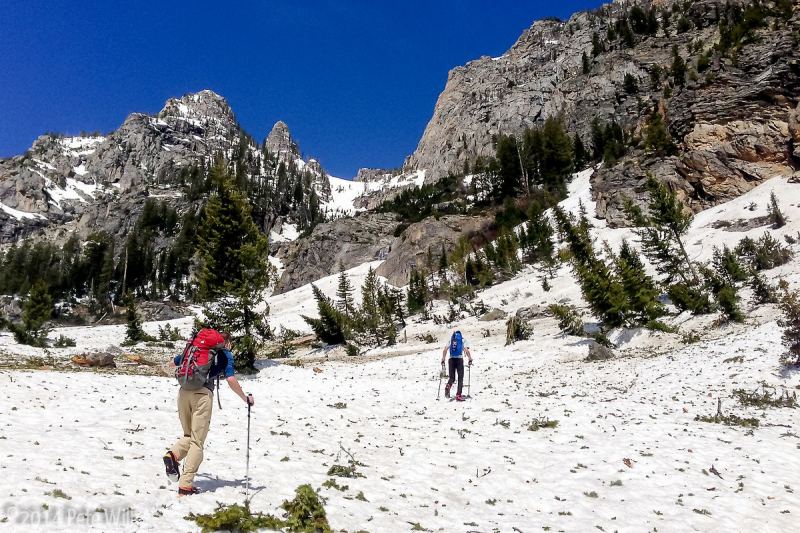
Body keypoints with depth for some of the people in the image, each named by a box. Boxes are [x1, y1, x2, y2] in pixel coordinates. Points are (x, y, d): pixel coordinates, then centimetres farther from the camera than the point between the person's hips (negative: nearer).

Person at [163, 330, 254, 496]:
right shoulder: (225, 354, 10)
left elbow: (173, 364, 31)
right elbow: (231, 380, -3)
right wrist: (246, 399, 8)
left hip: (184, 392, 5)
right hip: (202, 394, -5)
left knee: (189, 436, 19)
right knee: (197, 442, 0)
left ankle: (173, 454, -10)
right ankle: (185, 486, -6)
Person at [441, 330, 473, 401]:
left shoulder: (450, 340, 16)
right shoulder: (463, 340, 10)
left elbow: (445, 350, 3)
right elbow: (466, 350, -7)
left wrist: (443, 361, 4)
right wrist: (470, 359, -2)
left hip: (451, 360, 2)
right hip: (459, 359, -2)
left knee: (452, 378, 12)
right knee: (460, 378, 7)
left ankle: (448, 386, -20)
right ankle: (458, 395, -2)